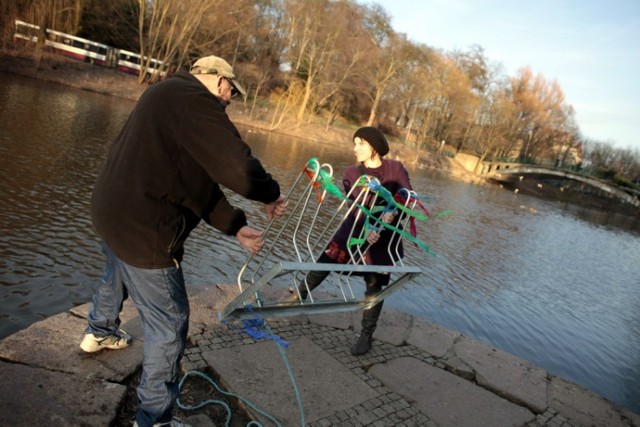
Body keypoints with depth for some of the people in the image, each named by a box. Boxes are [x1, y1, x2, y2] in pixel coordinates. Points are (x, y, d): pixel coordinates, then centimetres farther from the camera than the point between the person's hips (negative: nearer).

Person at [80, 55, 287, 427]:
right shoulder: (196, 100, -19)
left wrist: (236, 226, 4)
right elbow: (238, 169, -29)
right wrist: (272, 194, -8)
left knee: (118, 276, 37)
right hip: (143, 230, -11)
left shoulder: (170, 95, 14)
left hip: (113, 212, 11)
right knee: (169, 323, 3)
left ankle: (99, 332, 65)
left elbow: (200, 181, 10)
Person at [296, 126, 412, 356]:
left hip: (386, 235, -2)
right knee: (325, 262, -2)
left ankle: (367, 335, 15)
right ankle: (298, 296, 24)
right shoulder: (352, 173, -5)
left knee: (374, 285, 2)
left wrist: (392, 211, -37)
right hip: (356, 227, 2)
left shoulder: (396, 169, -7)